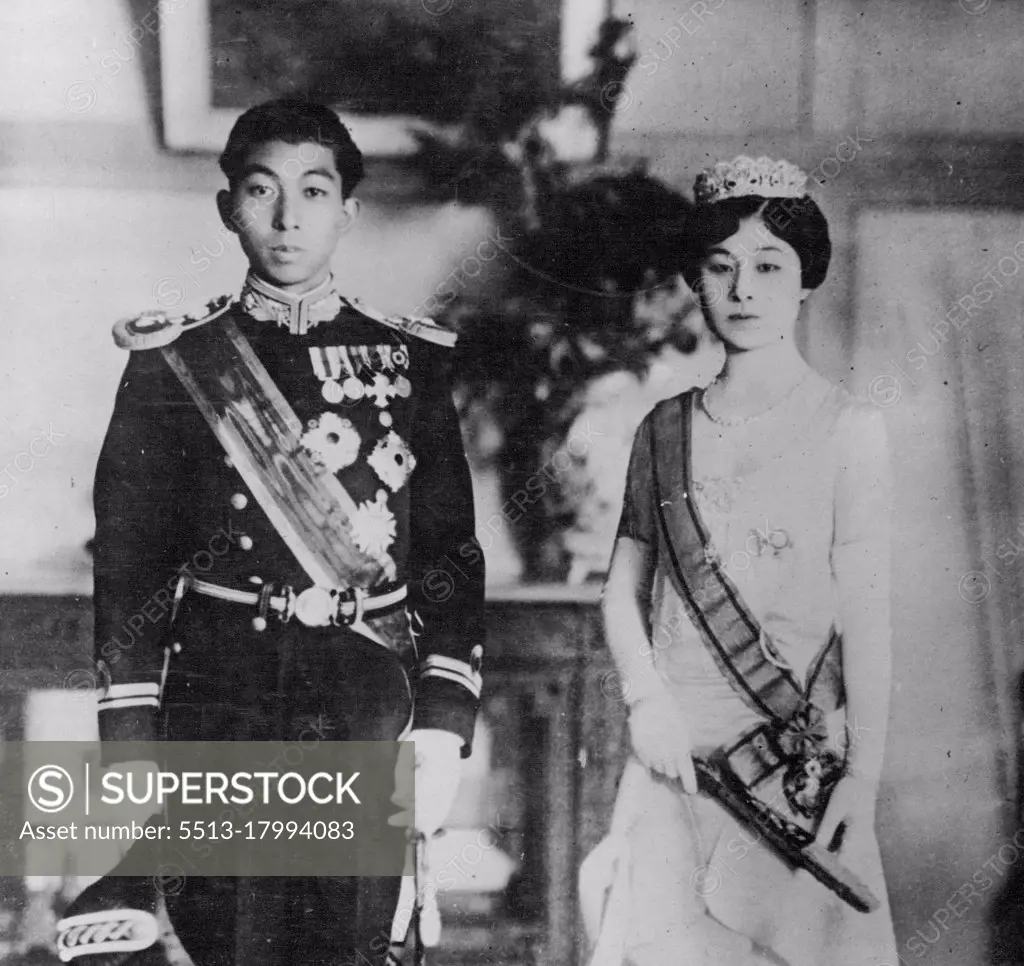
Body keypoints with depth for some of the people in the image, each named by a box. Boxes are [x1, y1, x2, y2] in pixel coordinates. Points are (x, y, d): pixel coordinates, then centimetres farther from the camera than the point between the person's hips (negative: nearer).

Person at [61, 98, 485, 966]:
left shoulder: (412, 360, 6)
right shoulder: (174, 361, 4)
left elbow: (452, 558, 6)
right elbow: (129, 563, 3)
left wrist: (444, 730, -3)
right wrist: (130, 757, -3)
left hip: (368, 710, 1)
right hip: (218, 702, -1)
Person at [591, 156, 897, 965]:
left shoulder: (847, 428, -1)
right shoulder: (666, 429, 9)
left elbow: (866, 617, -4)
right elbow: (623, 590, 12)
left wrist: (863, 778, -10)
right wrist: (646, 700, -5)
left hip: (798, 758, -3)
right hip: (675, 749, 3)